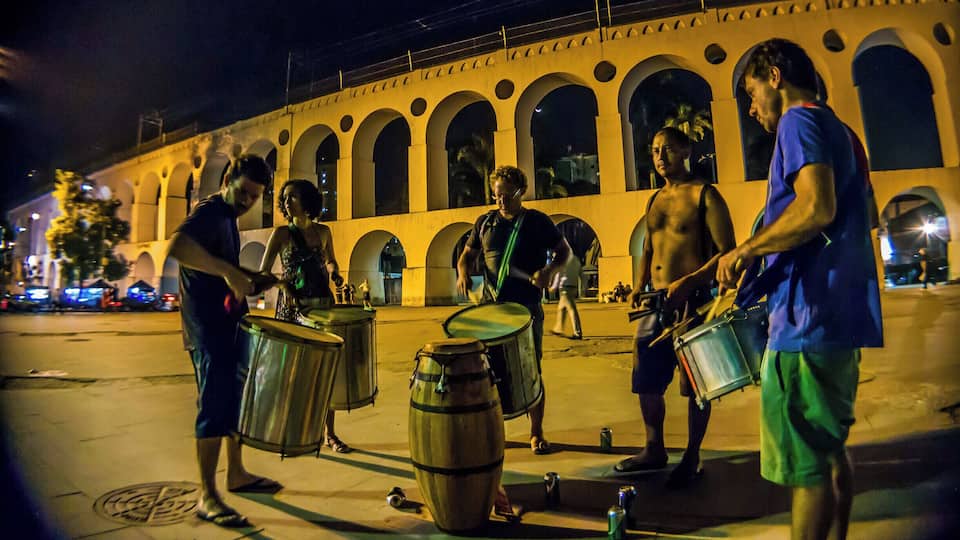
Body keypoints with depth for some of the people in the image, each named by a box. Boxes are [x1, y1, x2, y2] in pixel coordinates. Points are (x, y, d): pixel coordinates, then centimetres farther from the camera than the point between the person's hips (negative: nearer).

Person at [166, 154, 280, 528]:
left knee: (237, 399, 16)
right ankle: (207, 498, 5)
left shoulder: (227, 218, 16)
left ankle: (236, 474, 31)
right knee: (215, 406, -6)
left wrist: (251, 280, 14)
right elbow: (177, 246, -33)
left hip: (229, 324, 10)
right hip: (208, 329, -10)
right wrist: (228, 272, -36)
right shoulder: (209, 212, -13)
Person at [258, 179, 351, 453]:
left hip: (323, 304, 2)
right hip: (292, 306, -2)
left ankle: (329, 434, 15)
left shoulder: (323, 231, 7)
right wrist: (284, 285, -20)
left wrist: (334, 272, 0)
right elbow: (263, 272, -2)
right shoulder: (282, 233, 0)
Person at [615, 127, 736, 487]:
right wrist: (639, 288, 6)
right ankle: (654, 450, 29)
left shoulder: (704, 195, -5)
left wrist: (687, 283, -23)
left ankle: (692, 458, 23)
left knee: (695, 384, 5)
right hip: (655, 303, 7)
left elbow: (726, 252, -11)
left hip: (693, 301, -7)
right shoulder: (655, 201, 16)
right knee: (646, 381, 11)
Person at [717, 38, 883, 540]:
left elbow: (817, 207, -23)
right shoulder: (840, 131, 21)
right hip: (843, 312, 10)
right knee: (830, 449, 19)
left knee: (806, 463, -2)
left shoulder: (800, 121, -7)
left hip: (808, 316, -10)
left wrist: (745, 250, -13)